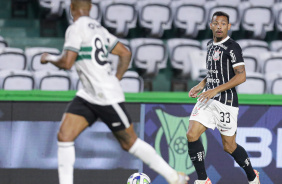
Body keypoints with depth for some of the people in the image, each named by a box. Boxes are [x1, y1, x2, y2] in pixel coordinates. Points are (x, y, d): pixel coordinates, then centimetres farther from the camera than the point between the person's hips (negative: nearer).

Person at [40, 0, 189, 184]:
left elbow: (66, 63, -20)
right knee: (64, 136, -3)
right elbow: (126, 53, 16)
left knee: (130, 142, 4)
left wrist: (49, 58, 0)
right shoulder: (97, 27, 12)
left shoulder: (76, 29, -14)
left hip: (107, 98, -9)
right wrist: (115, 79, 19)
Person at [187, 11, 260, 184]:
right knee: (192, 135, -10)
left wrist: (216, 90, -23)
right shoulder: (211, 45, 13)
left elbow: (241, 76, -19)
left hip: (226, 102, -7)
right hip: (208, 98, 7)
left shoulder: (232, 47, -12)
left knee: (229, 146, 2)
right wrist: (201, 85, 12)